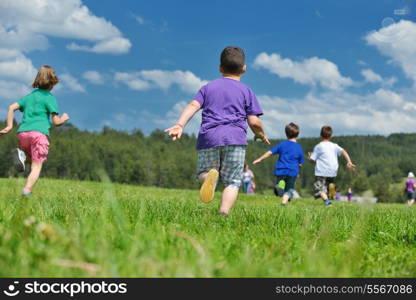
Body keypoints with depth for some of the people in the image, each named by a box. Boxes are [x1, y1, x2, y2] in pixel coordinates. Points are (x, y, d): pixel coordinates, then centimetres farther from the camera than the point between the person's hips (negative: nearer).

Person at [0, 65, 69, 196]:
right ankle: (27, 190, -23)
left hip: (23, 132, 5)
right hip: (39, 132, -5)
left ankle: (21, 153, -4)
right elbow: (56, 122, 1)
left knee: (32, 155, 29)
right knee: (36, 166, -3)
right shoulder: (50, 97, 6)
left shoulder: (29, 96, 22)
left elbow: (12, 107, 13)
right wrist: (64, 118, 22)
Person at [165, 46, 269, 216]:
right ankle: (224, 212, -20)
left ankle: (209, 175, -21)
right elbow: (254, 122, 5)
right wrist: (261, 134, 25)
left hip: (208, 137, 2)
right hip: (235, 138, -1)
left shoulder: (208, 88, 19)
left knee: (202, 173, 14)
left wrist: (180, 125, -9)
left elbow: (193, 106, 2)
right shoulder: (246, 91, 13)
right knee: (232, 182, 3)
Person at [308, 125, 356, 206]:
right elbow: (343, 152, -2)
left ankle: (327, 200, -34)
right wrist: (349, 162, -9)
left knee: (319, 189, -12)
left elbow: (312, 160, 1)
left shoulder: (318, 146, 2)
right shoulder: (334, 146, 12)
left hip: (321, 172, -5)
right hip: (333, 172, 5)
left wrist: (310, 156, 22)